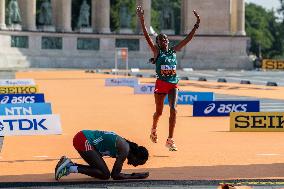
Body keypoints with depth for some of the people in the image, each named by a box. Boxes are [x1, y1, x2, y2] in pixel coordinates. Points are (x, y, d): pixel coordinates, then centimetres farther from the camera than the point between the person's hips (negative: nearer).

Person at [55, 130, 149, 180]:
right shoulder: (125, 149, -13)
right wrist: (136, 176, -5)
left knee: (100, 169, 17)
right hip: (84, 140, -10)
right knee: (105, 174, -8)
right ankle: (71, 168, -10)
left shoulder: (123, 145, 13)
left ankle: (69, 165, 14)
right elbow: (115, 175, -14)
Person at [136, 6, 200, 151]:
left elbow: (188, 39, 10)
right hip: (161, 84, -2)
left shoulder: (174, 51, 10)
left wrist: (196, 25, 4)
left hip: (173, 84, 2)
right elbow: (147, 37, -11)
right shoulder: (157, 52, 0)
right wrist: (142, 21, -21)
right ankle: (154, 129, 42)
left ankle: (170, 140, -13)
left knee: (173, 109, -14)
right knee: (159, 112, 9)